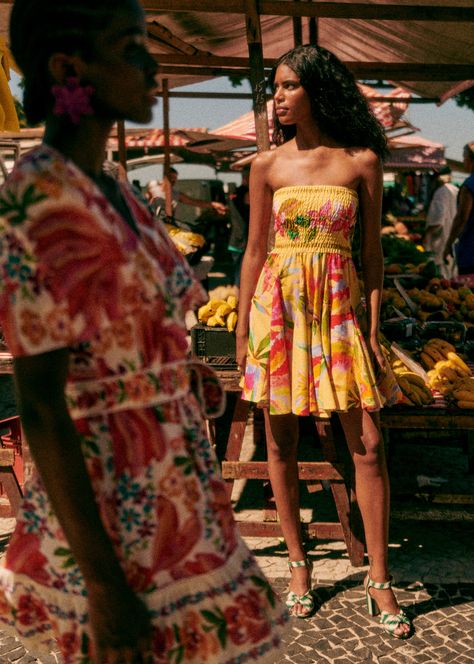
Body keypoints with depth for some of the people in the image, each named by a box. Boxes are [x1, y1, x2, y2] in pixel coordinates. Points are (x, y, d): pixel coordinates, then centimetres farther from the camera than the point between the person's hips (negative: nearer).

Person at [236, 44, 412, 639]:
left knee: (368, 443, -2)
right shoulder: (267, 166, 4)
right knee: (281, 442, 6)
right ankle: (298, 564, 23)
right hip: (278, 305, 1)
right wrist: (243, 330, 4)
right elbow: (255, 250, 7)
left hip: (339, 306, -1)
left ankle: (379, 580, 11)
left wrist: (374, 328, -2)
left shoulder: (362, 161, 2)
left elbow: (372, 249, 3)